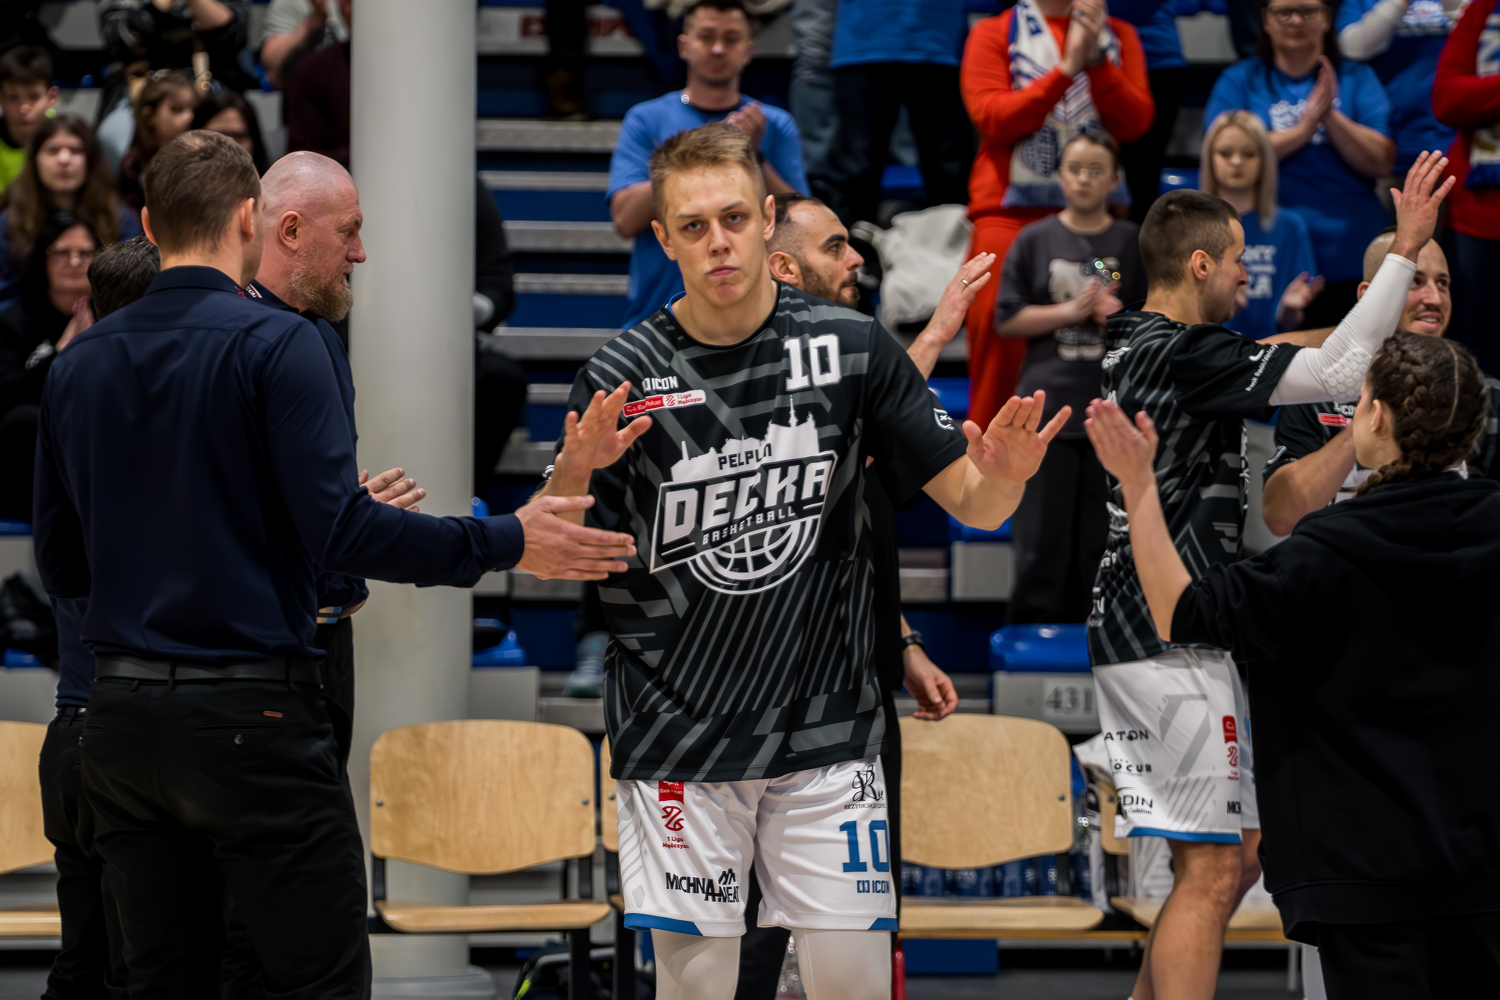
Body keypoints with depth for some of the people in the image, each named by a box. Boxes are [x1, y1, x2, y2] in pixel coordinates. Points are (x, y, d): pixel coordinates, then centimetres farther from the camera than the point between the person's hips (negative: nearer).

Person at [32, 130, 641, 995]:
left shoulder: (77, 365, 8)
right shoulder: (276, 345, -9)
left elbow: (61, 566, 11)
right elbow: (340, 532, -17)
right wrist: (509, 542, -10)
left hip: (122, 723, 6)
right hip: (252, 717, -6)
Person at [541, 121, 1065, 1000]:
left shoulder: (850, 348, -2)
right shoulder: (624, 379, -5)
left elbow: (971, 503, 1)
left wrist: (1003, 477, -22)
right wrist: (573, 476, -23)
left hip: (827, 728, 1)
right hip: (680, 733, -1)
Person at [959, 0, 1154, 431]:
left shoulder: (1118, 36, 13)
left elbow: (1135, 121, 0)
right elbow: (991, 117, -8)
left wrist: (1097, 59, -14)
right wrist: (1066, 69, -15)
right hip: (1010, 214, -2)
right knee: (1001, 348, -12)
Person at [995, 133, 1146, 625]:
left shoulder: (1135, 244, 6)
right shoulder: (1035, 241, 5)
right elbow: (1007, 319, 3)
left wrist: (1123, 318, -9)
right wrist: (1068, 312, -8)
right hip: (1048, 406, -1)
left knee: (1101, 539, 3)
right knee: (1041, 538, -2)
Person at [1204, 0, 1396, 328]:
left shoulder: (1357, 79, 10)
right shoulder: (1239, 81, 9)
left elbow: (1381, 163, 0)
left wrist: (1330, 116, -13)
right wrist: (1303, 130, -11)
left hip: (1350, 260, 1)